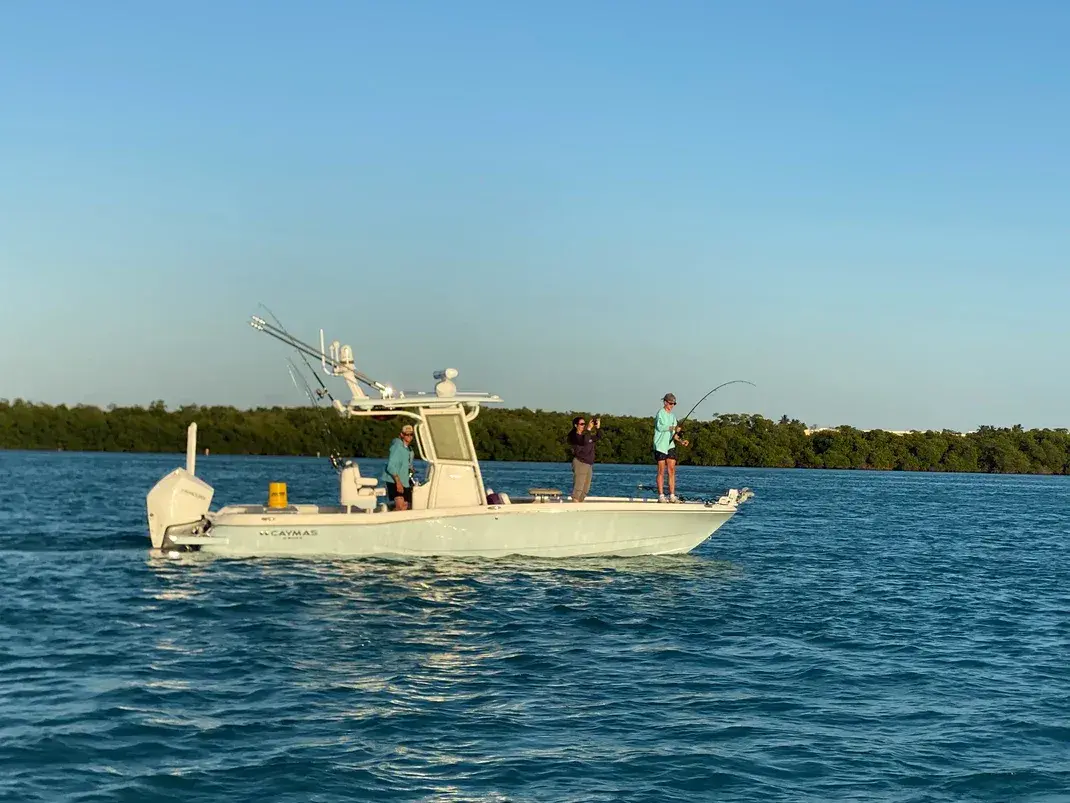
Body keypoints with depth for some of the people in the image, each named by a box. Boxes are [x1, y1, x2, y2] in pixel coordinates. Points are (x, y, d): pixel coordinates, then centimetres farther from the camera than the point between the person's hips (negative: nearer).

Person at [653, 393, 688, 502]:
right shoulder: (661, 413, -4)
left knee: (672, 471, 1)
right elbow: (660, 427, -20)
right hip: (660, 445, -7)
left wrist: (681, 440, 2)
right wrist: (673, 428, -28)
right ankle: (661, 496, -2)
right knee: (661, 471, -4)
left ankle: (672, 496, 1)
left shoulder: (672, 416, 18)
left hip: (670, 445, 7)